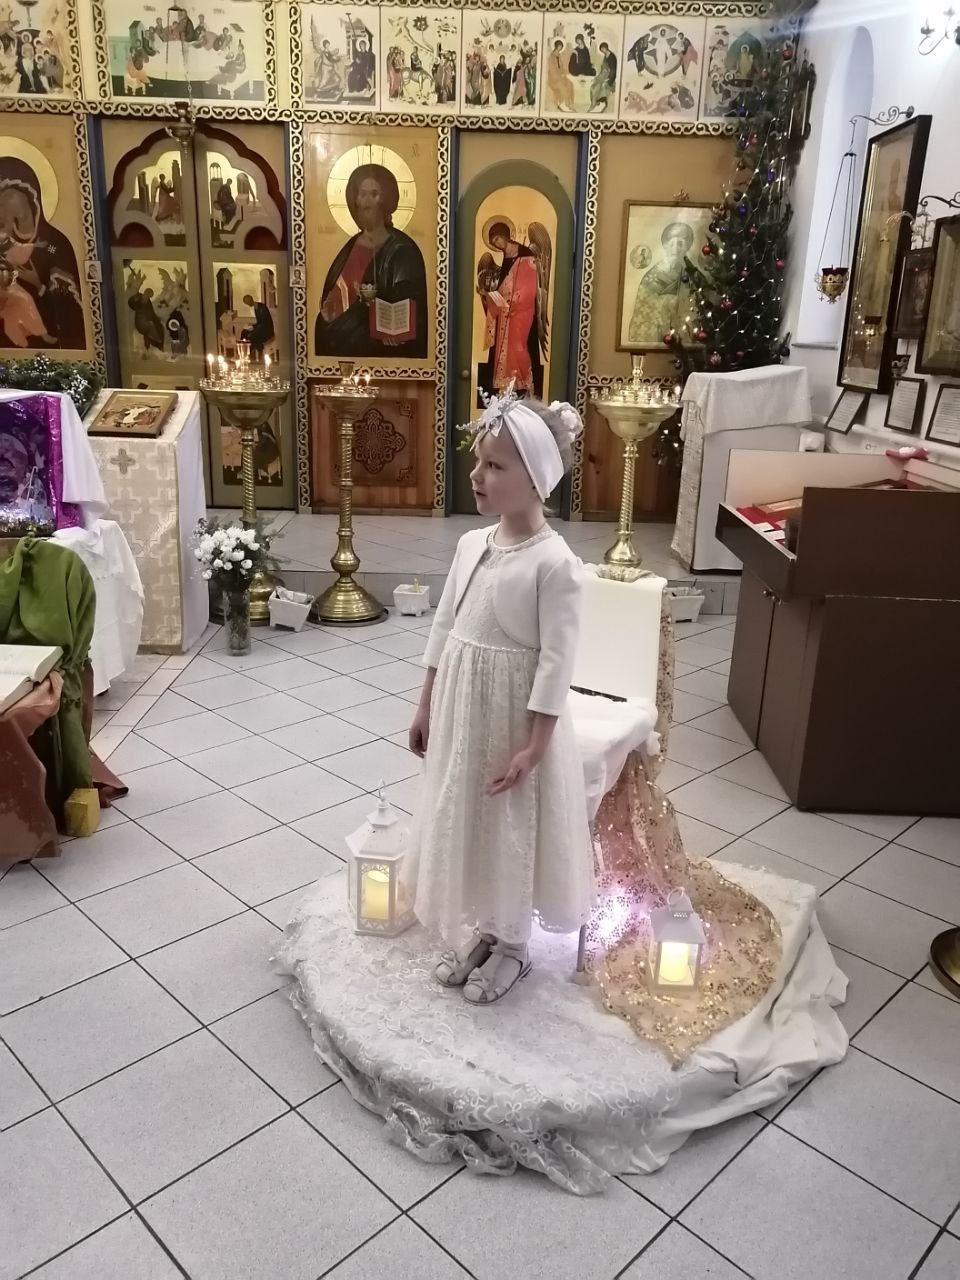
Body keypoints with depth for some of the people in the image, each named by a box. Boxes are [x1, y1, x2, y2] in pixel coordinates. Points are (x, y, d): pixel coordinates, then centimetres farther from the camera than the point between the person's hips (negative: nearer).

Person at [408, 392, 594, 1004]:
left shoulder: (555, 563, -20)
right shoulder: (472, 543, 2)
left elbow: (557, 663, -19)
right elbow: (444, 630, 9)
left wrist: (532, 749, -20)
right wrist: (425, 708, 11)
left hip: (513, 718, -7)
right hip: (461, 711, 7)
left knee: (510, 833, 10)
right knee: (461, 822, 19)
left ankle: (513, 946, 33)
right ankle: (477, 931, 41)